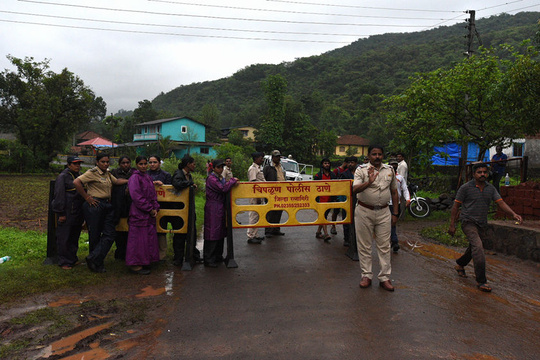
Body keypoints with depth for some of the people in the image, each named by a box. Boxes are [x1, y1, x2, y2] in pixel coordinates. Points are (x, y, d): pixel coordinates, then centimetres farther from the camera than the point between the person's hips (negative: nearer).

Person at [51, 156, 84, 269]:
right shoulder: (63, 177, -8)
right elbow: (59, 196, -13)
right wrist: (61, 213, -16)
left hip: (78, 213, 7)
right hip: (66, 213, -7)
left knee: (74, 237, 15)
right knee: (64, 238, 0)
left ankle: (72, 258, 27)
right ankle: (64, 261, 9)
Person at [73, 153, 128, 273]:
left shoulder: (107, 173, 15)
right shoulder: (92, 172, -9)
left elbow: (116, 181, 31)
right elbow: (76, 182, -19)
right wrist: (87, 198, -15)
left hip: (107, 205, 8)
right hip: (95, 205, -8)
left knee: (110, 234, 1)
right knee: (95, 235, 2)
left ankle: (94, 259, 7)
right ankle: (96, 263, 14)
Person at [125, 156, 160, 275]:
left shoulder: (148, 178, 16)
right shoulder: (135, 178, -9)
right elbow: (136, 196, -16)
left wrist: (155, 208, 2)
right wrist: (150, 209, -14)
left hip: (149, 213, 8)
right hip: (138, 213, -8)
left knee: (149, 237, 10)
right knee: (138, 238, -4)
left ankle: (144, 262, 21)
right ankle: (135, 265, 5)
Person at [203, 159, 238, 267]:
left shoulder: (221, 178, 16)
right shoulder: (211, 179, -14)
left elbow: (225, 188, 17)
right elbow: (223, 189, -21)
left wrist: (232, 183, 3)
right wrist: (232, 181, -9)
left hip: (220, 208, 9)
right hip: (213, 209, -9)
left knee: (221, 232, 14)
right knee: (212, 233, -5)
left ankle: (218, 256, 26)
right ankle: (208, 260, 3)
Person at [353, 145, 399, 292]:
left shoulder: (389, 170, 7)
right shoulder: (362, 170, -4)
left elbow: (394, 192, 13)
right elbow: (355, 189, -19)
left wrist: (395, 213, 10)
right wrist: (369, 182, -36)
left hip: (383, 212, 3)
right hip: (364, 212, -2)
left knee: (384, 246, 5)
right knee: (364, 246, 6)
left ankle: (384, 277, 15)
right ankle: (366, 275, 20)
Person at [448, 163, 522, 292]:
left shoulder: (490, 188, 6)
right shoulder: (466, 187, -9)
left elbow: (501, 203, -1)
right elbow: (456, 206, -5)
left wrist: (514, 214, -20)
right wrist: (452, 225, -7)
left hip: (482, 224, 6)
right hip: (468, 222, -6)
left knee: (473, 249, 20)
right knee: (478, 248, -20)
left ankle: (460, 265, 46)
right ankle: (481, 281, -15)